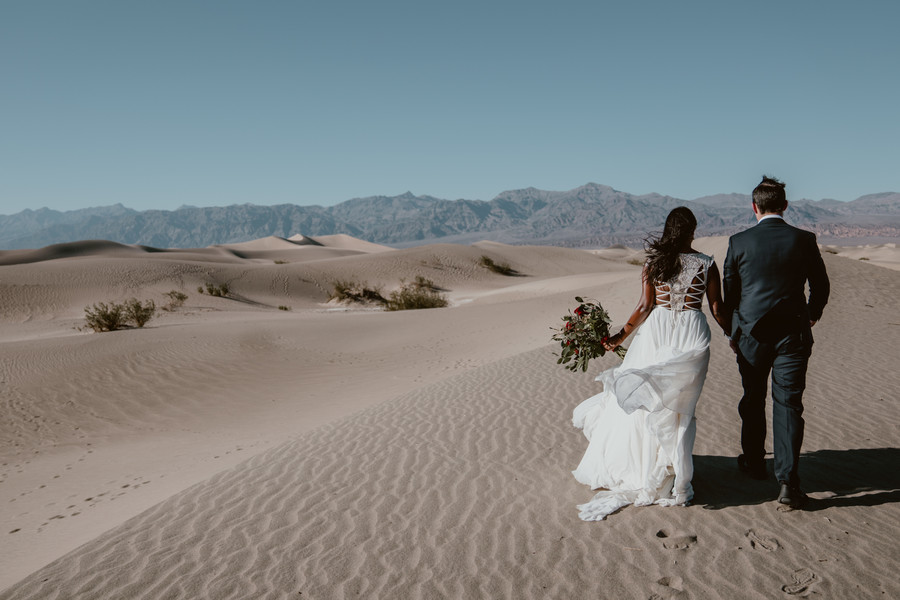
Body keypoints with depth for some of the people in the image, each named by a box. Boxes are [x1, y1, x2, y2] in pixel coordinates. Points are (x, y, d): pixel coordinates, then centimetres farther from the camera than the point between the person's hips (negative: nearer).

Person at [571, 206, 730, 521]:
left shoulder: (653, 262, -2)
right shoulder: (706, 264, -2)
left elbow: (644, 307, -6)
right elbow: (717, 308, 1)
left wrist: (620, 336, 1)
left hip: (657, 332, 0)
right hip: (691, 335, 0)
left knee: (642, 400, 12)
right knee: (679, 405, 9)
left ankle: (632, 467, 21)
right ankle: (667, 474, 12)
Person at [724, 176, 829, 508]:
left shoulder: (739, 242, -5)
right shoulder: (804, 240, -4)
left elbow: (729, 292, 2)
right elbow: (820, 285, 7)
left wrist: (733, 330, 17)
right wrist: (812, 315, 27)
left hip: (752, 334, 0)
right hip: (793, 334, 0)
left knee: (753, 400, 17)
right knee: (788, 404, 1)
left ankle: (754, 462, 33)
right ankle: (788, 480, -5)